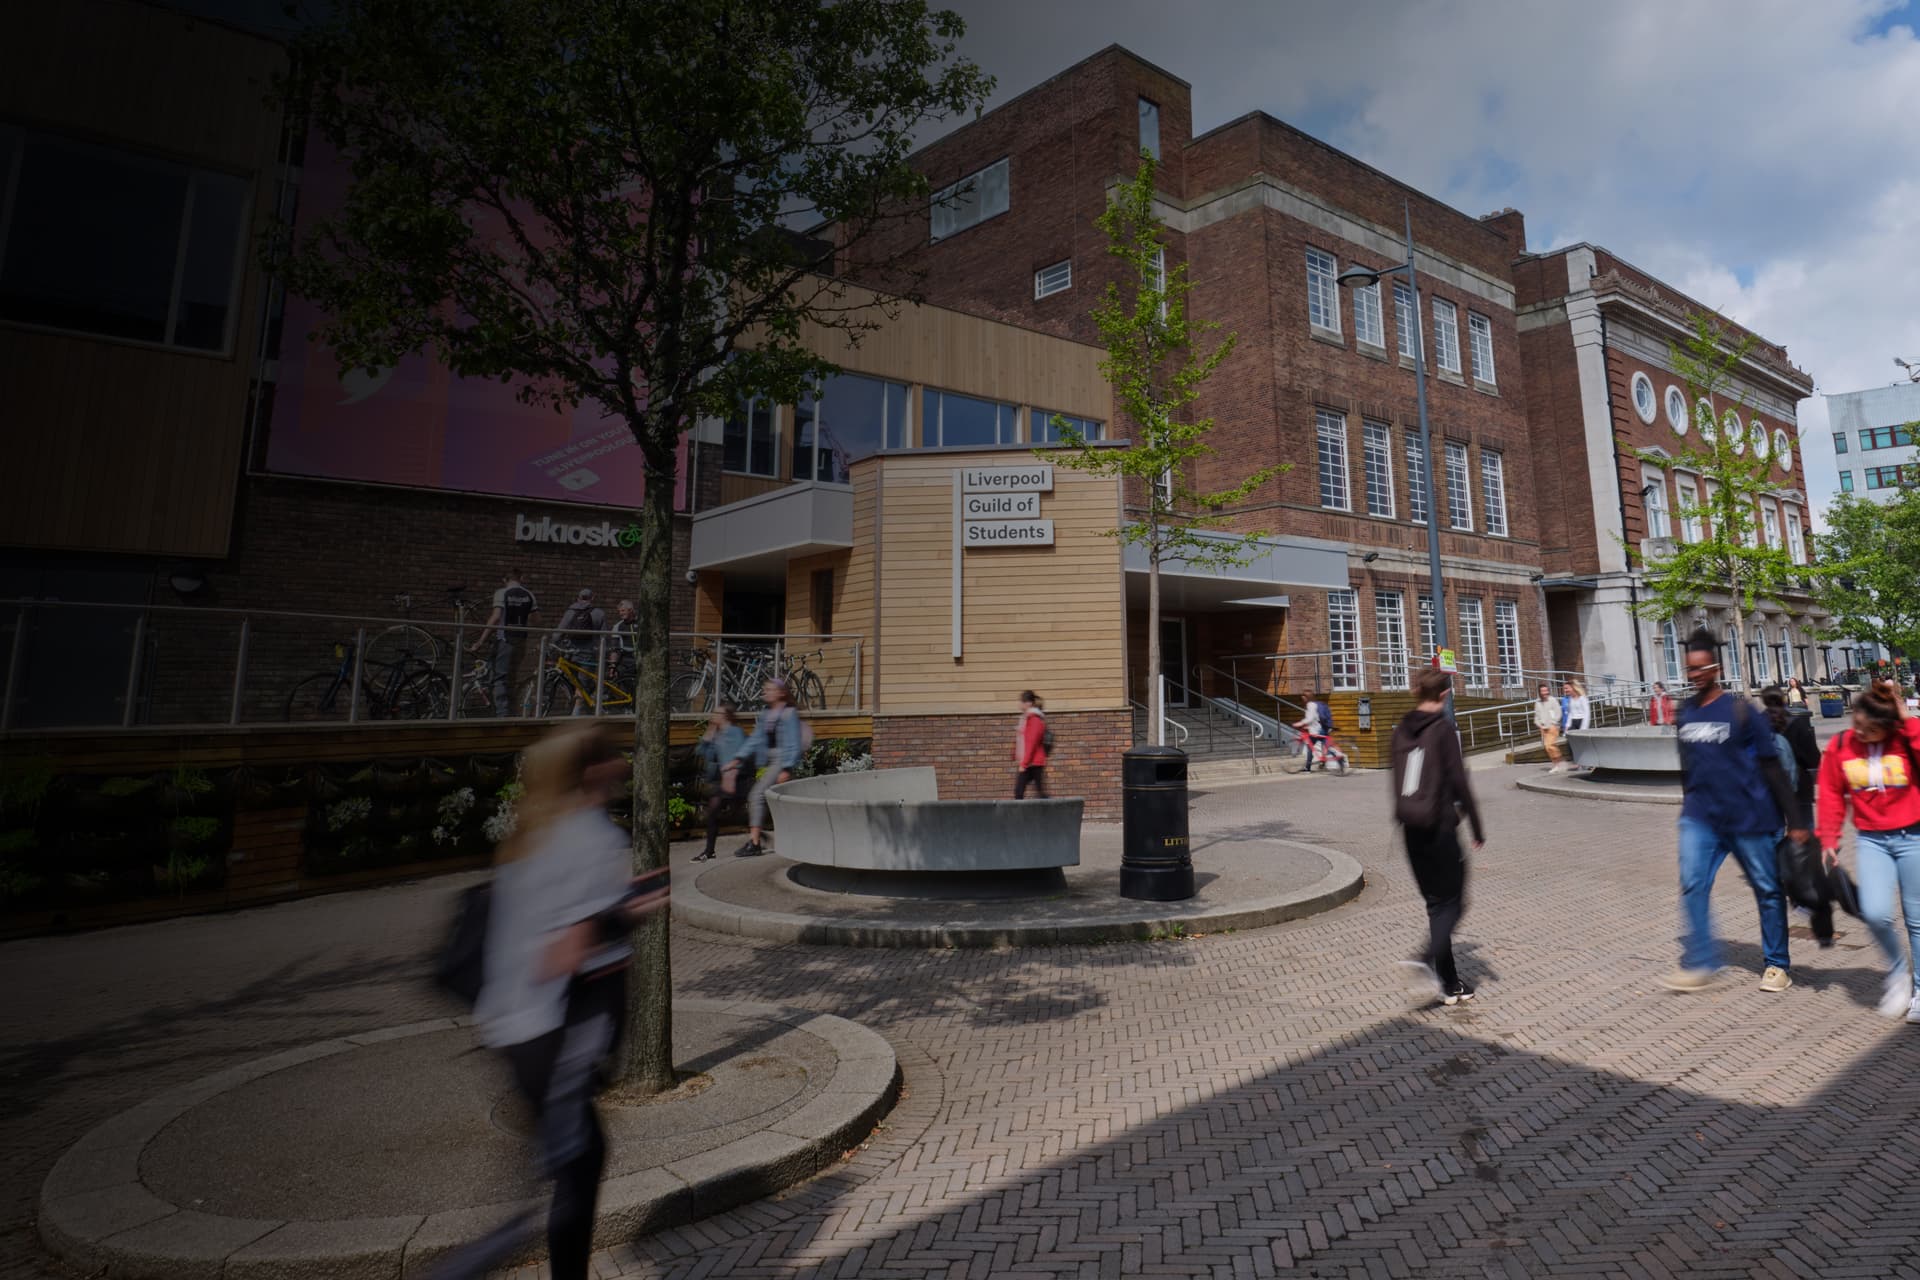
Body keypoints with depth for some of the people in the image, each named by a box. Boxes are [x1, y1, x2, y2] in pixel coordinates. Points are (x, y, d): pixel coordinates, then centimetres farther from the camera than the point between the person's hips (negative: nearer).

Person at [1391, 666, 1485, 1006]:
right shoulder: (1444, 729, -11)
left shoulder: (1401, 730, 8)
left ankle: (1449, 984, 18)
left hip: (1411, 828, 6)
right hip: (1438, 826, -6)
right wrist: (1477, 828, -4)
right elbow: (1458, 781, -12)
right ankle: (1429, 961, -16)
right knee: (1452, 904, 4)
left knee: (1436, 903, 14)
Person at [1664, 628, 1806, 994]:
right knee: (1692, 885, -8)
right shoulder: (1686, 713, 6)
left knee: (1768, 890, 10)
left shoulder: (1740, 710, -9)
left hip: (1749, 819, -4)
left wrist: (1793, 821, -8)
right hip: (1700, 819, 4)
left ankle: (1777, 965, 25)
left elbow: (1771, 768, -8)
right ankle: (1698, 965, -2)